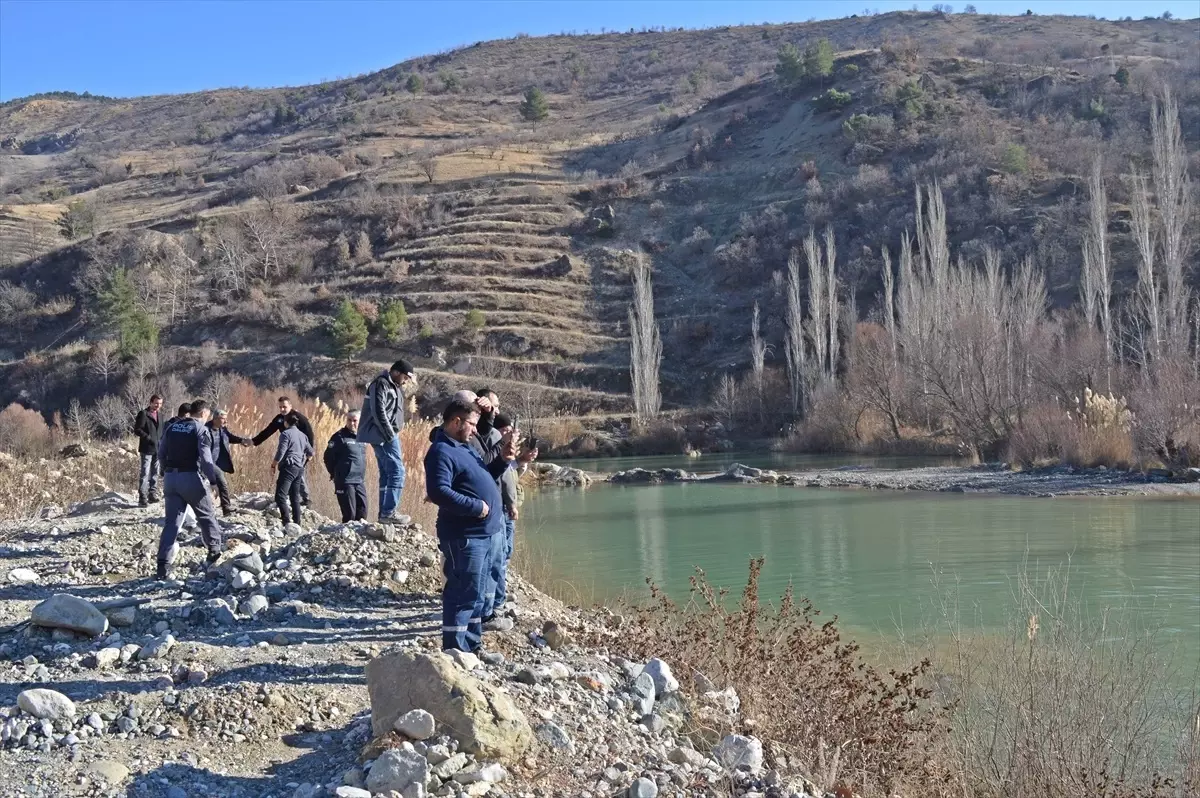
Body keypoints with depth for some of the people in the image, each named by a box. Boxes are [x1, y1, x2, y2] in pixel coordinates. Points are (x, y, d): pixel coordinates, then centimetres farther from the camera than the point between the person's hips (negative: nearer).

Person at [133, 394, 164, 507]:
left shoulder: (159, 415, 17)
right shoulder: (143, 414, -5)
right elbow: (137, 430, -11)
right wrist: (149, 438, -18)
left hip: (157, 449, 7)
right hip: (147, 449, -7)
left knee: (155, 473, 12)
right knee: (145, 473, -8)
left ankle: (152, 494, 21)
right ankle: (142, 498, -8)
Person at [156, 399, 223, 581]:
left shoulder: (171, 427, 10)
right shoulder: (201, 430, -8)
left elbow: (161, 454, 13)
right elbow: (206, 459, -16)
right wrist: (212, 478, -9)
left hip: (170, 477, 5)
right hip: (191, 478, -5)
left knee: (171, 522, 5)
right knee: (206, 515, 16)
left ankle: (163, 565, -3)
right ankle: (215, 551, 26)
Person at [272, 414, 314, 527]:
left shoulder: (286, 434, -7)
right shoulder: (302, 435, 17)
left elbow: (281, 452, -14)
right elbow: (310, 452, 23)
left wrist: (274, 464, -1)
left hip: (288, 468, -8)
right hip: (299, 469, 8)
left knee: (280, 496, -14)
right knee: (295, 497, 14)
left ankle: (287, 521, -28)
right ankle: (297, 522, 13)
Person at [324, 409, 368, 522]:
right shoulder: (340, 437, -7)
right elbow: (328, 457, -7)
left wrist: (361, 474, 16)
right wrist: (335, 474, 0)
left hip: (360, 481, 6)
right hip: (345, 482, -6)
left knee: (362, 512, 5)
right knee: (349, 513, -6)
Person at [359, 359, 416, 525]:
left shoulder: (393, 386, 19)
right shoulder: (381, 384, -12)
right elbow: (379, 412, -20)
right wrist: (391, 435, -17)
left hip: (387, 436, 10)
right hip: (383, 435, -10)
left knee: (386, 474, 12)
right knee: (397, 471, -13)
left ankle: (384, 513, 15)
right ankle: (388, 512, -15)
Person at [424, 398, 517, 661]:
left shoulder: (462, 448, 16)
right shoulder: (441, 452, -15)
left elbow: (482, 477, 28)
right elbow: (438, 492, -27)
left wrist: (502, 460, 10)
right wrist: (476, 506, -23)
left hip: (482, 534, 10)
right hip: (463, 536, -10)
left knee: (474, 595, 18)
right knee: (463, 595, -7)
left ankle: (472, 647, 28)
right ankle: (454, 652, -2)